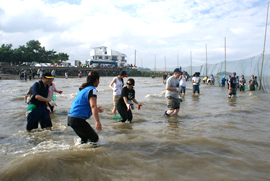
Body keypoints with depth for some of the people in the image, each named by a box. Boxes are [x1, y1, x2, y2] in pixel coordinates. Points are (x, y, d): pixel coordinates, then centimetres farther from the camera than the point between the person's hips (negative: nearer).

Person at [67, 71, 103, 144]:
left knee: (85, 138, 23)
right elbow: (93, 106, -25)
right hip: (78, 119, -10)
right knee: (95, 139, -1)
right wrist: (97, 122, -33)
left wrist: (95, 109, 37)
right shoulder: (92, 90, -10)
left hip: (71, 118, 10)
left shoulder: (84, 89, 18)